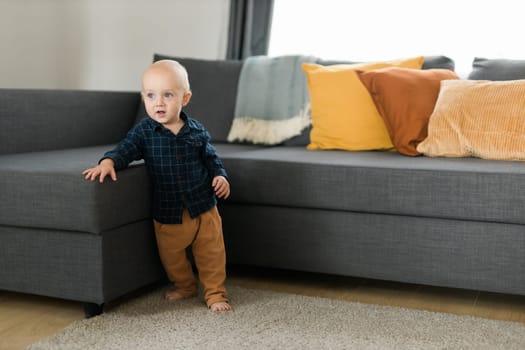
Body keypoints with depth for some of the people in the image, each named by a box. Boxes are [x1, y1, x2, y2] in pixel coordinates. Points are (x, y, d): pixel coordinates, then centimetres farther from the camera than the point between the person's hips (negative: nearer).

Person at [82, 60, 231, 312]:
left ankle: (215, 294, 24)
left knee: (212, 254, 6)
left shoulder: (197, 131, -3)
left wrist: (220, 176, -6)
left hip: (203, 208, 0)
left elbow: (210, 157, 9)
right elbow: (126, 149, -13)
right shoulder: (143, 131, -6)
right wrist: (108, 161, -32)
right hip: (167, 213, 1)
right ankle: (185, 286, 42)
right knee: (171, 256, 16)